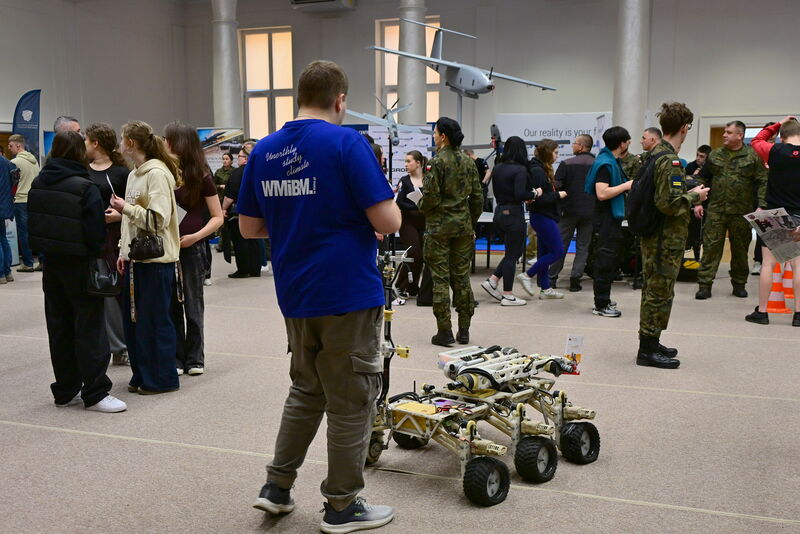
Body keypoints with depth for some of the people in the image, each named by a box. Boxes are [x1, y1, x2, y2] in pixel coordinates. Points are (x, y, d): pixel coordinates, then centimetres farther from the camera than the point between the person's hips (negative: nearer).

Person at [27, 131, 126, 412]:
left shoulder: (38, 183, 4)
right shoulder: (85, 187, -16)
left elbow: (32, 223, 8)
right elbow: (96, 231, -16)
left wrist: (44, 251, 14)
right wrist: (98, 257, -2)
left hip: (50, 263, 6)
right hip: (79, 265, -6)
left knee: (59, 328, 12)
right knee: (89, 329, 0)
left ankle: (65, 391, 20)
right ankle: (95, 393, 2)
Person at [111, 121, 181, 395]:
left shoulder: (157, 173, -13)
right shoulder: (134, 174, 14)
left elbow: (158, 220, -21)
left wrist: (126, 207, -13)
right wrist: (124, 252, 13)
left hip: (156, 260, -9)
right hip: (135, 258, 9)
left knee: (154, 321, 0)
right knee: (132, 318, 12)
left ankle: (162, 379, 13)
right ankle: (142, 375, 24)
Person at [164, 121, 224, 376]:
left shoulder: (201, 176, -4)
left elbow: (218, 217, -2)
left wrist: (195, 236, -15)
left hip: (191, 247, -2)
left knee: (192, 305, 7)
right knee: (171, 305, 7)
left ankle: (194, 359, 19)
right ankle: (176, 358, 19)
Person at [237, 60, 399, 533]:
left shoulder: (264, 150, 5)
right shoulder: (347, 142, -14)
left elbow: (250, 227, 10)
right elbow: (388, 222, -17)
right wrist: (361, 219, 4)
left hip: (295, 296, 6)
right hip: (349, 294, -6)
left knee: (306, 390, 23)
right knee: (351, 402, 7)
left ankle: (277, 487, 28)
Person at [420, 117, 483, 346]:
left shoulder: (436, 162, -11)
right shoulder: (469, 162, 8)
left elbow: (431, 196, -15)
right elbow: (477, 197, 9)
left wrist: (422, 207, 6)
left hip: (439, 225, -5)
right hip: (463, 224, 6)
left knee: (440, 278, 0)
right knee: (461, 277, 10)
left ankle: (444, 331, 3)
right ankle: (464, 330, 15)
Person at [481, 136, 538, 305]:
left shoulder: (497, 168, 8)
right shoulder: (520, 169, -15)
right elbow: (520, 194, -24)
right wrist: (535, 193, -5)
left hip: (499, 212, 8)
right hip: (514, 214, -8)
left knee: (512, 252, 20)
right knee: (512, 254, 2)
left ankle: (492, 281, 14)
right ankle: (507, 296, 8)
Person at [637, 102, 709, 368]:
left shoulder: (656, 155, 11)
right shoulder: (670, 161, -19)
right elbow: (669, 203, -26)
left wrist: (689, 196, 18)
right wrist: (694, 196, -10)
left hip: (653, 236, 10)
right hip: (667, 239, -10)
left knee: (653, 290, 17)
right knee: (660, 293, -1)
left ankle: (650, 343, 29)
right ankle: (648, 350, 7)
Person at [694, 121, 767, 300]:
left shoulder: (753, 156, 1)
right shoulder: (714, 155, 9)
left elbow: (762, 182, -1)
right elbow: (702, 179, 14)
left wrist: (761, 206, -11)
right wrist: (698, 202, 5)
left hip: (741, 212, -1)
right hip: (716, 210, 1)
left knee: (740, 249, 9)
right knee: (711, 246, -3)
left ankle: (739, 284, 22)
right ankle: (705, 284, 0)